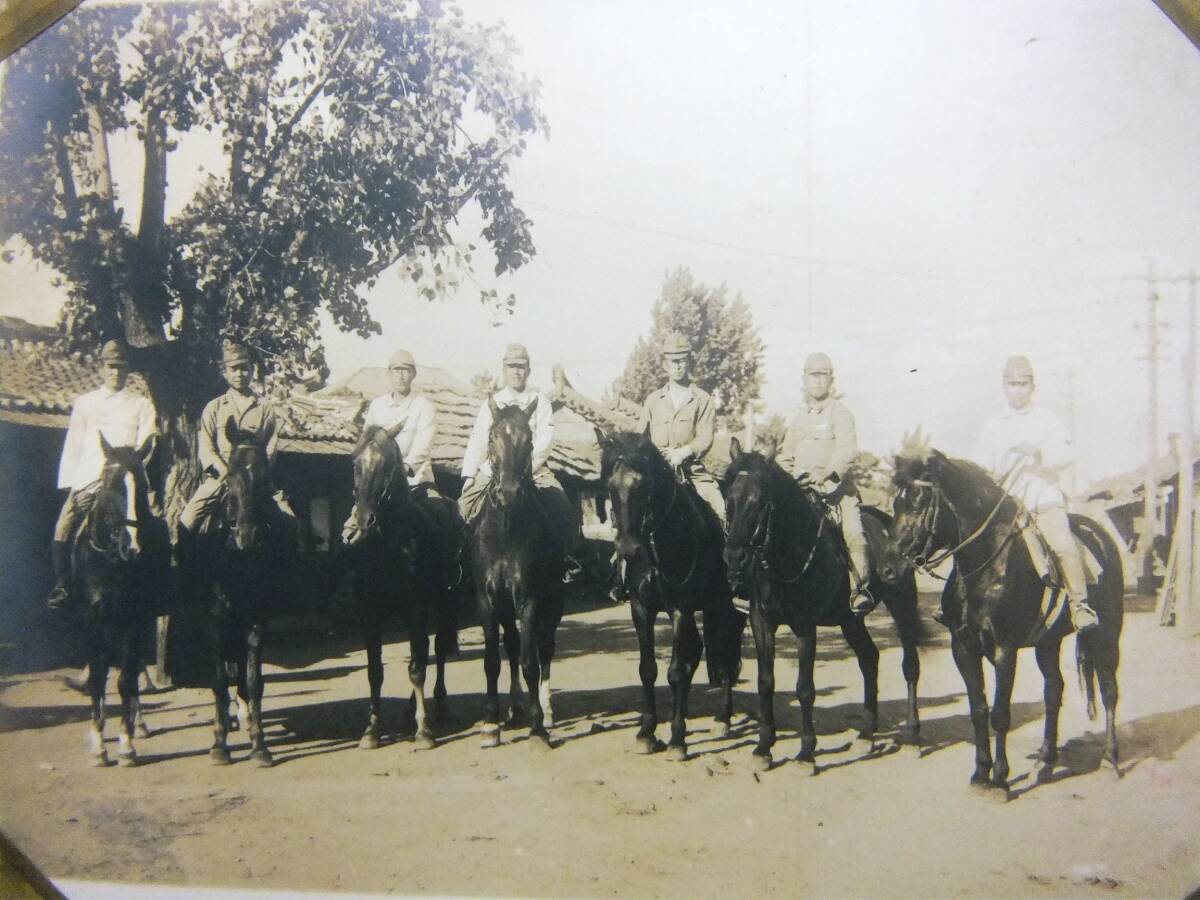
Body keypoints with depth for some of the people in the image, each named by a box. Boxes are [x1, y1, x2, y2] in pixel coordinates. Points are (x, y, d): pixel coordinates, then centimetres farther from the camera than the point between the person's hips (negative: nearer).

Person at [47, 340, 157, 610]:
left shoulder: (143, 405, 14)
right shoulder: (84, 403, 21)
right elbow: (73, 447, 16)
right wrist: (69, 484, 6)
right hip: (87, 480, 2)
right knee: (63, 528, -18)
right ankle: (61, 585, -8)